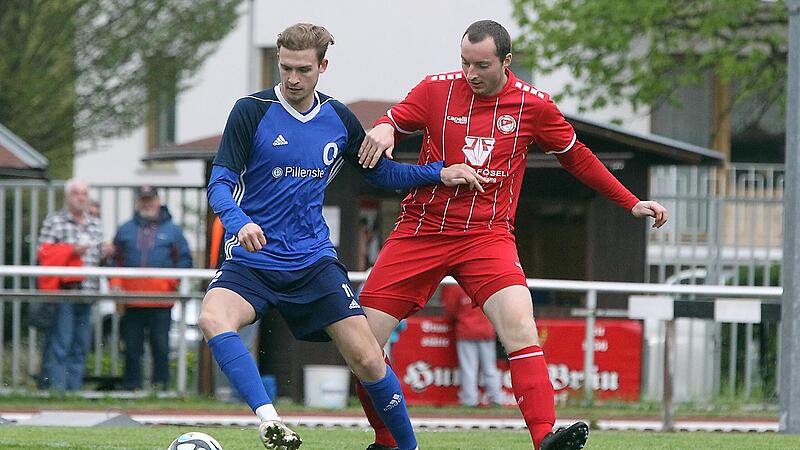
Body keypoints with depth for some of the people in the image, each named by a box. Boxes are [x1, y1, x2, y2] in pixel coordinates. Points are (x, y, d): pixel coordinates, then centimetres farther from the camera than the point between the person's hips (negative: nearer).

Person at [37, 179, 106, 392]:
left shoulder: (95, 225, 19)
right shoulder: (54, 221, 2)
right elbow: (46, 254, -5)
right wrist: (72, 251, -14)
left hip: (86, 292, 6)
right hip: (63, 291, -6)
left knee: (80, 347, 5)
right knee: (58, 346, -9)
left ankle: (74, 389, 9)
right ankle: (55, 390, -10)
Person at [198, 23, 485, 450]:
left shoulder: (339, 119, 6)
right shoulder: (251, 111, -7)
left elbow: (382, 172, 21)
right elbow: (220, 183, -10)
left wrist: (439, 172, 7)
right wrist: (239, 222, -31)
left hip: (313, 260, 3)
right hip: (252, 258, -3)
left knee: (367, 360, -6)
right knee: (213, 318, -34)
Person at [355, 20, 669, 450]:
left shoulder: (533, 105, 0)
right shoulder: (437, 89, -1)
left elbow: (576, 157, 14)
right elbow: (390, 121, 8)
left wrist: (631, 203, 13)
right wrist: (382, 130, -18)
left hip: (487, 234, -1)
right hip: (420, 231, 1)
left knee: (519, 324, -26)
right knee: (362, 339, -5)